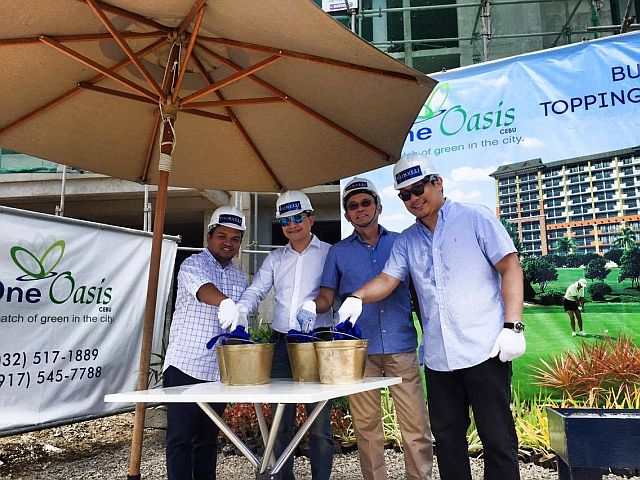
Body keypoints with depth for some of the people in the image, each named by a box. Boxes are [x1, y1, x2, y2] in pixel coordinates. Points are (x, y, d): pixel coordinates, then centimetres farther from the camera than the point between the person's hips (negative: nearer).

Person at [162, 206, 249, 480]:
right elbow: (203, 288, -29)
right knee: (181, 438, 0)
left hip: (220, 372, 6)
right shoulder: (193, 265, -5)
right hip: (185, 367, -5)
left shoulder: (240, 279, 13)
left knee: (208, 439, 13)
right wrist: (225, 302, -50)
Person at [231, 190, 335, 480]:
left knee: (319, 421, 0)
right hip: (281, 343, 4)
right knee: (280, 420, 10)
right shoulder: (275, 258, 15)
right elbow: (256, 291, 7)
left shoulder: (328, 253, 3)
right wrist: (240, 309, -14)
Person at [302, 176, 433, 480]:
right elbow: (325, 298, 9)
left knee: (416, 425, -1)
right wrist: (310, 306, -14)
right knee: (367, 425, 7)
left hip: (401, 346, 0)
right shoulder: (338, 252, 11)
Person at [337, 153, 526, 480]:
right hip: (437, 357, 5)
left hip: (484, 350, -4)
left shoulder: (476, 219, 1)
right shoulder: (406, 241, 13)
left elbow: (510, 267, -3)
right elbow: (387, 280, 5)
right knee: (447, 440, 14)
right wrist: (357, 297, -16)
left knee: (498, 438, 4)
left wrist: (513, 326, -12)